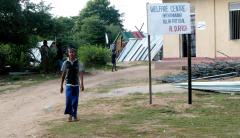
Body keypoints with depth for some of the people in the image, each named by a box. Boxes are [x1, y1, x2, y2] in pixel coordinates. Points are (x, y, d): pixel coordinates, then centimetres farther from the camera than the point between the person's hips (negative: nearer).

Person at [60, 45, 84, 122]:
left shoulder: (78, 63, -2)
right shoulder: (65, 63, 1)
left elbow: (81, 74, -9)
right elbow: (63, 75, 7)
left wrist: (81, 84, -21)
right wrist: (61, 86, 6)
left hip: (76, 84, 0)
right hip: (68, 84, 0)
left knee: (75, 101, 5)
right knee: (68, 100, -8)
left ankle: (74, 115, 19)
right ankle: (70, 114, 9)